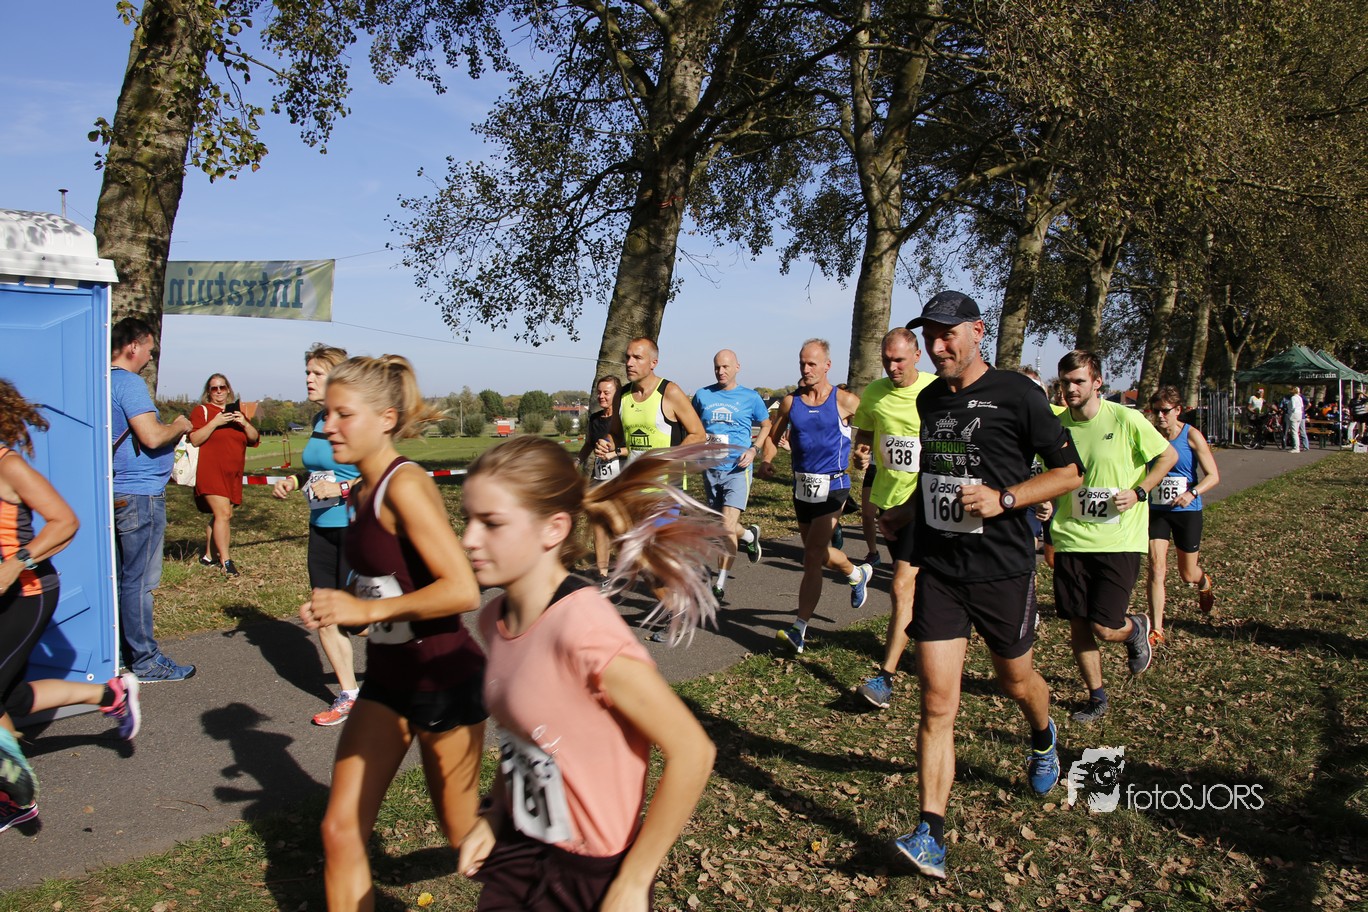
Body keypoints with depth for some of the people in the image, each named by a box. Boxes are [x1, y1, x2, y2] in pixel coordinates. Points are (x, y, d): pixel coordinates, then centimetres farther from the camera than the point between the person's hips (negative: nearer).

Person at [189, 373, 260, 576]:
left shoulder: (237, 412, 18)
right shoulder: (201, 411, 2)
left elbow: (254, 439, 12)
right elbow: (194, 439, -9)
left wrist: (244, 424, -6)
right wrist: (215, 423, -19)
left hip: (233, 474, 6)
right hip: (210, 473, -6)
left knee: (220, 515, 8)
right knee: (223, 513, -15)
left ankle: (209, 556, 19)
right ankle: (225, 560, -13)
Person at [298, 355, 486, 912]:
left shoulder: (404, 485, -22)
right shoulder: (361, 493, 5)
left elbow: (463, 591, -30)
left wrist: (366, 609, -25)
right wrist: (336, 610, 2)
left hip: (445, 681, -8)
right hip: (387, 679, 8)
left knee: (462, 831, 13)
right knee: (341, 828, 7)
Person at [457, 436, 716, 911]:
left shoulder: (583, 630, -27)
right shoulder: (495, 619, -5)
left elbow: (691, 752, -25)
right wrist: (493, 818, 5)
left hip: (590, 873, -6)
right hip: (518, 850, 6)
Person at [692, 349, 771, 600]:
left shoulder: (750, 397, 1)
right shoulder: (702, 395, 6)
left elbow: (766, 426, 13)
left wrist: (754, 450, -3)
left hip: (737, 470, -4)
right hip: (710, 469, 4)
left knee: (727, 527, -16)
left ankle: (721, 582, -6)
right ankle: (749, 535, 47)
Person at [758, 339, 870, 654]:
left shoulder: (845, 401, -8)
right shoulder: (790, 402, 3)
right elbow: (772, 436, 12)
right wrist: (766, 460, -6)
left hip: (832, 486, -5)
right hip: (802, 486, 5)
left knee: (812, 558, -11)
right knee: (818, 552, 20)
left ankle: (800, 629, -7)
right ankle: (858, 574, 50)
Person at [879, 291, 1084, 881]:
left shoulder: (1016, 395, -10)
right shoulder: (928, 399, 8)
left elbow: (1070, 472, -7)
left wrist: (1004, 498, -19)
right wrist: (906, 512, 12)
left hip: (1001, 568, -3)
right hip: (938, 570, 3)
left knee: (1015, 681, 19)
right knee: (937, 705, -4)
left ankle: (1043, 738, 55)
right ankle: (931, 837, -3)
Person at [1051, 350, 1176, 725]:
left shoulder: (1125, 419, -10)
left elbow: (1168, 455, 2)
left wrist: (1138, 492, -9)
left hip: (1119, 541, -3)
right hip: (1071, 540, 4)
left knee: (1105, 628, -7)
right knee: (1078, 625, 6)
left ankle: (1137, 627, 29)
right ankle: (1096, 697, 27)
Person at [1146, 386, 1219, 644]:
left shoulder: (1191, 436, -9)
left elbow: (1213, 476, -10)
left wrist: (1192, 493, -26)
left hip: (1187, 511, -1)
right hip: (1156, 510, 1)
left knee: (1188, 574, 13)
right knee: (1156, 567, -12)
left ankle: (1204, 583, 51)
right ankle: (1156, 630, -6)